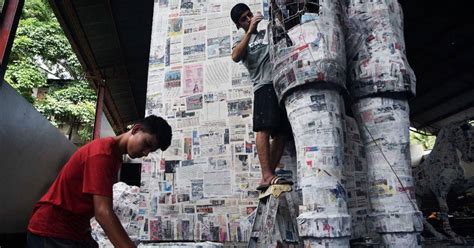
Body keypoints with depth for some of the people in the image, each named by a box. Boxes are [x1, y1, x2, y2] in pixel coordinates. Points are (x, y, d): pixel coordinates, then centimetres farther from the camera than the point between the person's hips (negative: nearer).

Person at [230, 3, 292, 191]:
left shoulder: (268, 32, 29)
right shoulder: (240, 43, 20)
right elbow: (236, 57, -4)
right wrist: (250, 31, -6)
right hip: (265, 86, -3)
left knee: (282, 133, -8)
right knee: (264, 128, -20)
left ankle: (266, 177, -8)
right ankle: (268, 176, -24)